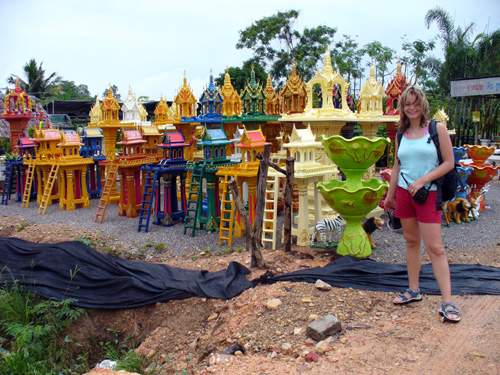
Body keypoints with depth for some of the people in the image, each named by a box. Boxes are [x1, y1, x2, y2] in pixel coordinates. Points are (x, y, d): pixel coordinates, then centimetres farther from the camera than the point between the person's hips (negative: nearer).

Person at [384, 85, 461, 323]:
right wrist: (389, 194, 15)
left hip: (428, 194, -4)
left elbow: (449, 163, -7)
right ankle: (413, 290, 22)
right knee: (411, 242, 11)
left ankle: (447, 302, -4)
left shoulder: (437, 129, -4)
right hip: (403, 193, 5)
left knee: (434, 247, -7)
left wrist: (422, 180, -16)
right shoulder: (401, 134, 9)